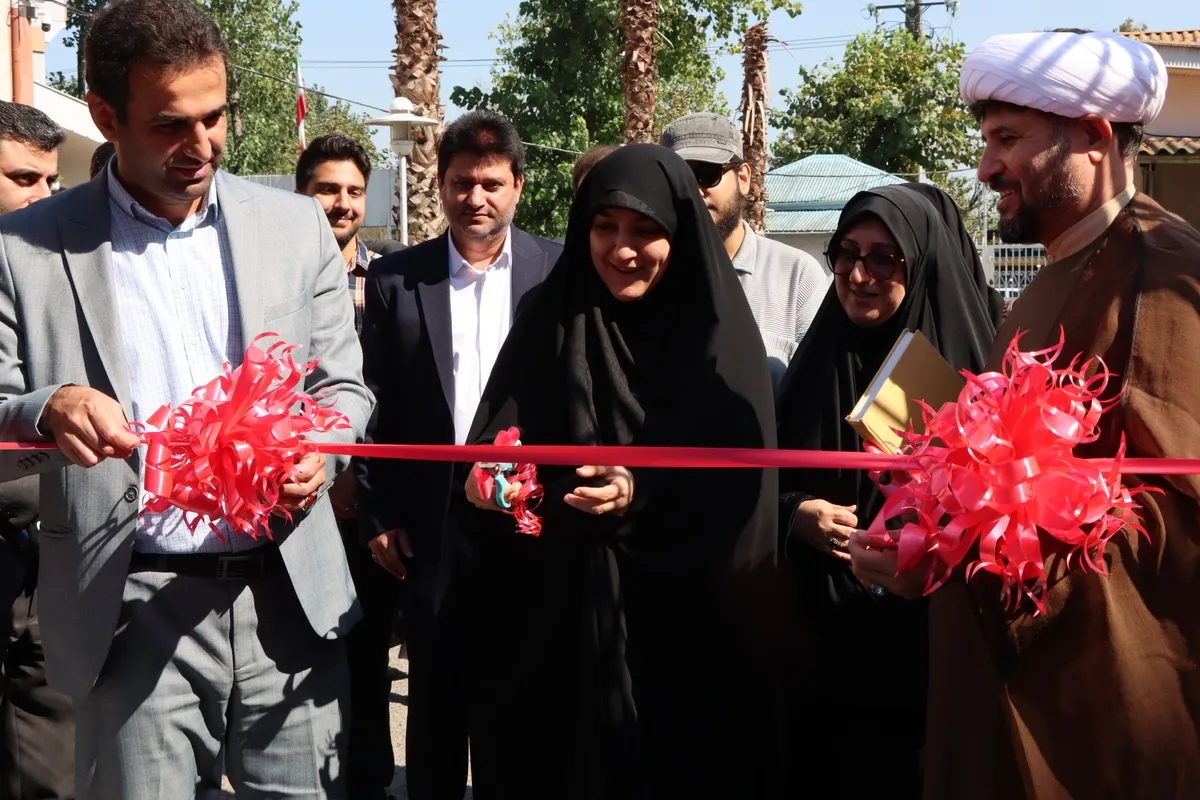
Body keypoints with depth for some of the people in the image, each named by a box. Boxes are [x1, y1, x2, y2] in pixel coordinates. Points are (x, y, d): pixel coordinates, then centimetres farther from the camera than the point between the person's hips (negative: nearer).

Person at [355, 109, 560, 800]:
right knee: (436, 696, 9)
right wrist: (378, 514, 0)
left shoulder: (559, 271, 1)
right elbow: (378, 405, 4)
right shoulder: (397, 278, 4)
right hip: (433, 523, 1)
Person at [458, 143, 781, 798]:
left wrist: (645, 495, -25)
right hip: (551, 617, 2)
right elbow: (494, 444, 3)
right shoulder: (548, 322, 5)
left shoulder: (720, 336, -3)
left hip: (681, 621, -2)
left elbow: (735, 488, -9)